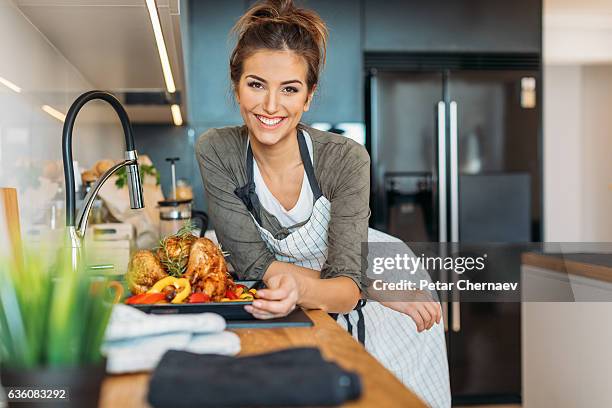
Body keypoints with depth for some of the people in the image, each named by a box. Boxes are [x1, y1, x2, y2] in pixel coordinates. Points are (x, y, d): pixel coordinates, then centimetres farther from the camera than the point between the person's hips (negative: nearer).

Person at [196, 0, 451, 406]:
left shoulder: (346, 159, -21)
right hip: (279, 311, 1)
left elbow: (348, 284, -23)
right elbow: (252, 263, -16)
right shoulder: (216, 151, -16)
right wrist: (378, 288, -22)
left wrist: (301, 290, -47)